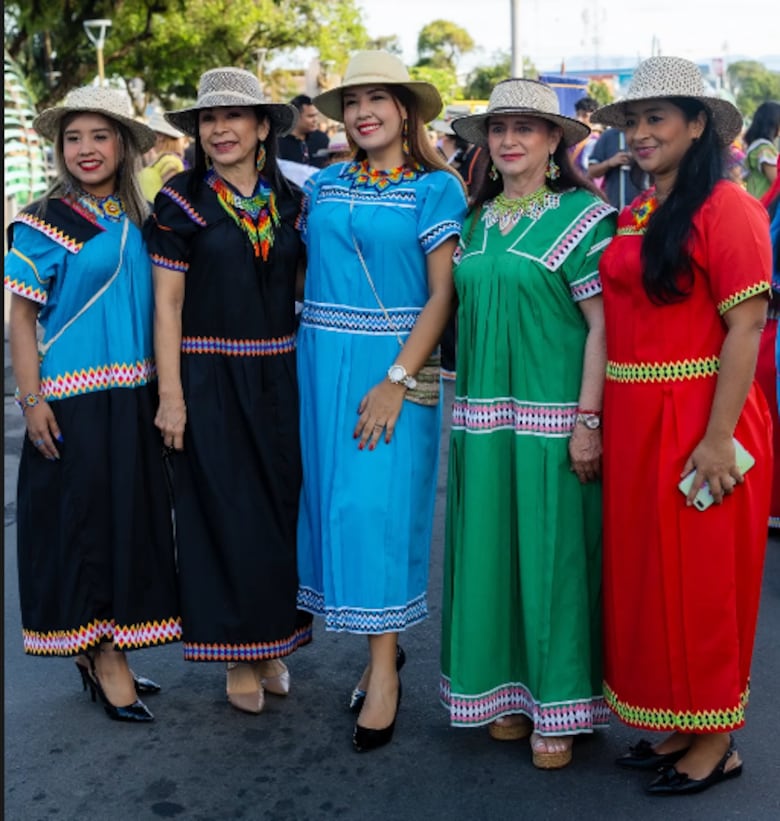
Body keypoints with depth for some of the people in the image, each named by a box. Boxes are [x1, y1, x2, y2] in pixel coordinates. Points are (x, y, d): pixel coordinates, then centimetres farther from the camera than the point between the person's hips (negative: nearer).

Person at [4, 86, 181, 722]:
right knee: (81, 520, 0)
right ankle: (102, 659, 13)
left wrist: (164, 392, 12)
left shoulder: (138, 222, 10)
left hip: (133, 399, 6)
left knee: (130, 519, 10)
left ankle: (107, 651, 24)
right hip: (72, 400, -6)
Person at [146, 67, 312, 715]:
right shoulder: (182, 202, -3)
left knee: (281, 507, 9)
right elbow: (167, 303, -5)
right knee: (225, 514, 3)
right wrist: (171, 395, -11)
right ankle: (239, 653, 18)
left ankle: (274, 643, 26)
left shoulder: (290, 201, 7)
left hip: (280, 377, 3)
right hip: (209, 379, -3)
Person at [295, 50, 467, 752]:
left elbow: (444, 294, -9)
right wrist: (322, 331, 2)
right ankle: (383, 646, 22)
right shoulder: (324, 186, 11)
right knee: (334, 497, 7)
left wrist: (396, 379, -16)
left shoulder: (436, 188, -3)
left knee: (379, 502, -7)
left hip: (395, 363, -5)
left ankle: (383, 668, 4)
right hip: (323, 360, 5)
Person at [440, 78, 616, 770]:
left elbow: (603, 325, -9)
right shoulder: (474, 220, 12)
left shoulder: (582, 216, -4)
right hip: (482, 415, 5)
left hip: (552, 419, -5)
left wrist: (588, 420, -15)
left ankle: (558, 706, 16)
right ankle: (508, 689, 24)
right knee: (490, 550, 9)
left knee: (552, 551, 1)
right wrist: (465, 404, 9)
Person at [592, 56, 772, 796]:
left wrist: (718, 439, -21)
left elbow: (746, 326, -17)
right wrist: (606, 417, 8)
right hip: (633, 422, 8)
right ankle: (676, 727, 32)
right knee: (646, 575, 15)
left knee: (700, 581, 4)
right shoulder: (634, 213, 10)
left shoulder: (725, 208, -12)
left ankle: (715, 743, 23)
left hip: (698, 424, -8)